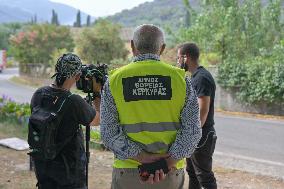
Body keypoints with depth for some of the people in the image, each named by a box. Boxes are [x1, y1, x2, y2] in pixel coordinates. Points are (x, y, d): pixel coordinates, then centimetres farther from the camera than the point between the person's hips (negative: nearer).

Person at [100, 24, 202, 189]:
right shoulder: (180, 78, -2)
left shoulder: (115, 80, -1)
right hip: (170, 173, 0)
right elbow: (192, 130, -8)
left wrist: (141, 157, -11)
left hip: (127, 171, 0)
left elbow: (108, 132, -7)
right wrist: (169, 161, -11)